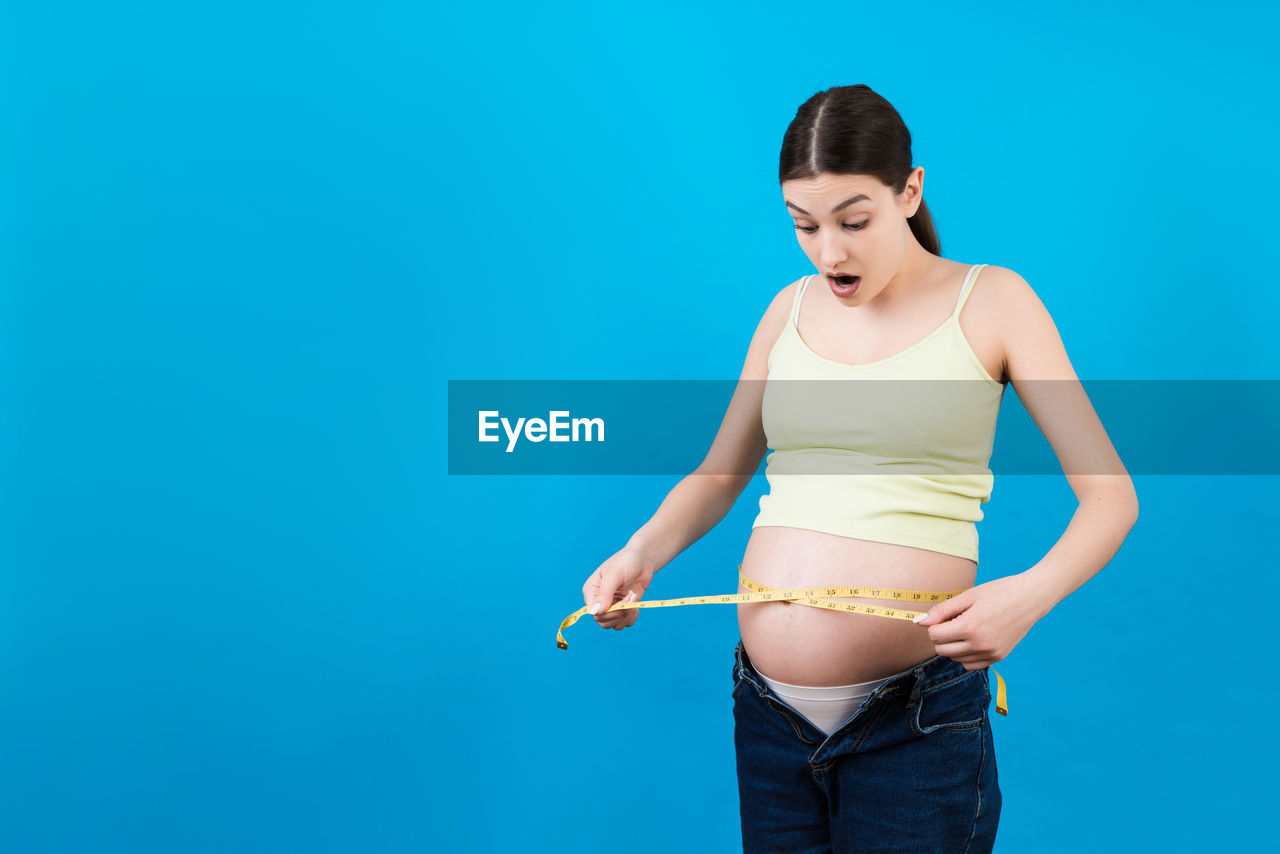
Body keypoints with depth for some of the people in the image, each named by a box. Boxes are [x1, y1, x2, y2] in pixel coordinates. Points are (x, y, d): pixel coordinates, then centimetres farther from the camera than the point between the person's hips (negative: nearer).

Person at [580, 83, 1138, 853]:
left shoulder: (991, 301, -2)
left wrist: (1029, 593, -23)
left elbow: (1110, 494, -5)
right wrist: (642, 552, -3)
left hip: (915, 722, -4)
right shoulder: (791, 309, 10)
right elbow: (718, 475, 16)